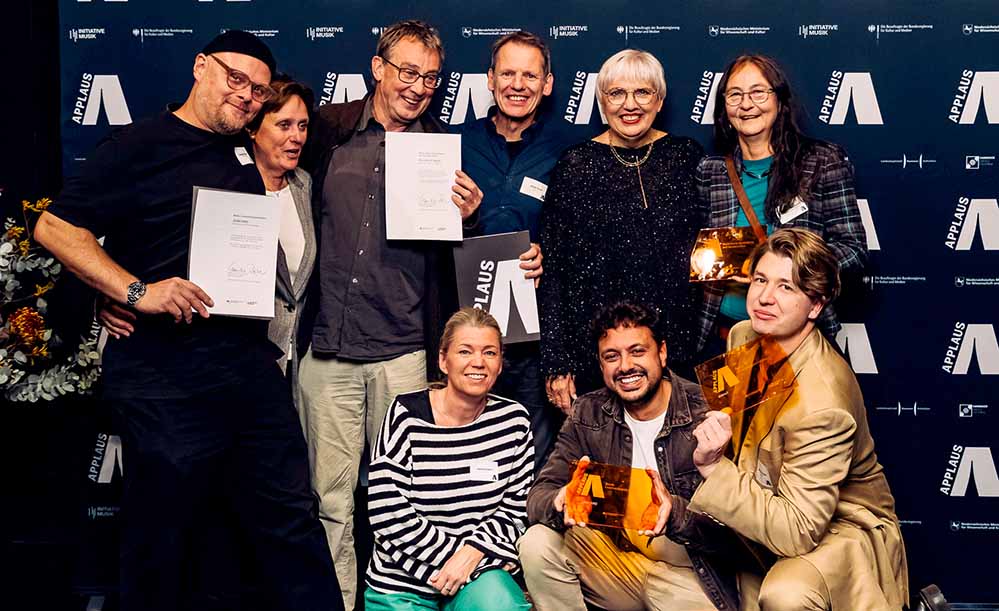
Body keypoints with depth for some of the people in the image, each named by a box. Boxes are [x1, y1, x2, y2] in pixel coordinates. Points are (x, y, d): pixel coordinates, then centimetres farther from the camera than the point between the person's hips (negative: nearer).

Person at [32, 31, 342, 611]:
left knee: (291, 516, 10)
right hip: (166, 372, -6)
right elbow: (55, 227, -9)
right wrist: (137, 291, -18)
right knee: (163, 536, 5)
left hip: (250, 362, 6)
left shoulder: (248, 155, 16)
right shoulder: (141, 144, -3)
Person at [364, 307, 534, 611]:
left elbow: (515, 508, 2)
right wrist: (457, 552, -13)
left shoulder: (513, 419, -2)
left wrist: (472, 554, -14)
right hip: (400, 584, 0)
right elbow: (388, 516, -15)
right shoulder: (406, 414, -11)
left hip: (479, 575, 1)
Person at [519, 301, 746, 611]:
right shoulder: (589, 414, 0)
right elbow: (539, 496, -5)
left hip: (689, 574, -3)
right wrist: (563, 504, -29)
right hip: (615, 556, 4)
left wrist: (676, 513, -37)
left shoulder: (707, 414, -14)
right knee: (538, 544, -17)